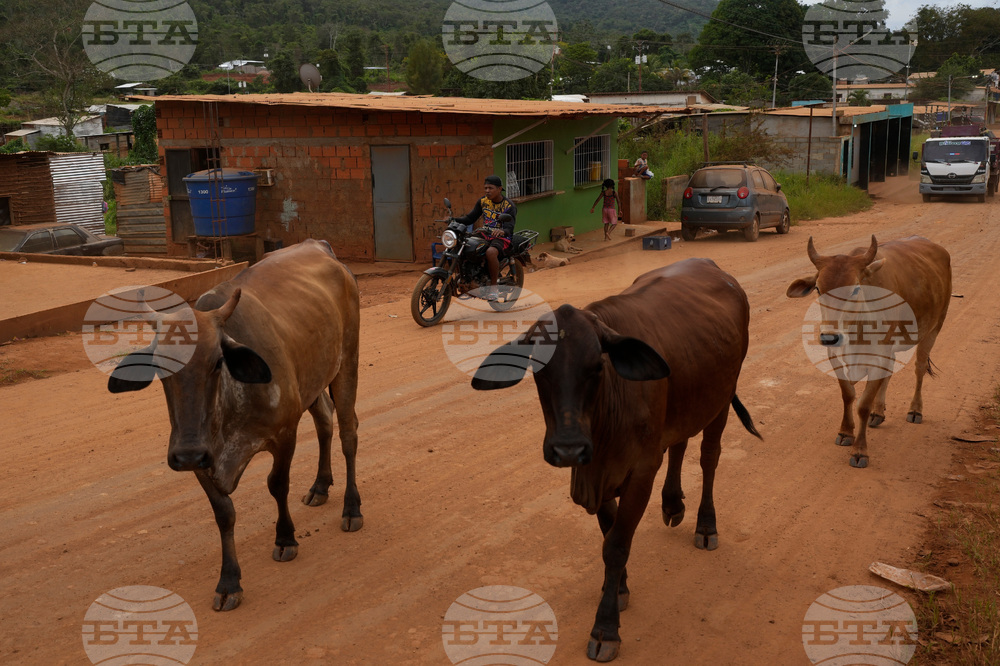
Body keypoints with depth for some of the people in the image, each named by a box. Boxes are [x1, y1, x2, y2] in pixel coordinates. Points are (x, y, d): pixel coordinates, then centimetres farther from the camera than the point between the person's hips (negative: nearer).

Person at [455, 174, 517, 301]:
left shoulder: (509, 206, -9)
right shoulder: (483, 201, 8)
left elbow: (509, 229, -20)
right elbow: (470, 218, 12)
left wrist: (502, 231, -44)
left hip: (501, 238, -6)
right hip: (484, 234, 6)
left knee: (491, 252, -39)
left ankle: (493, 287, -24)